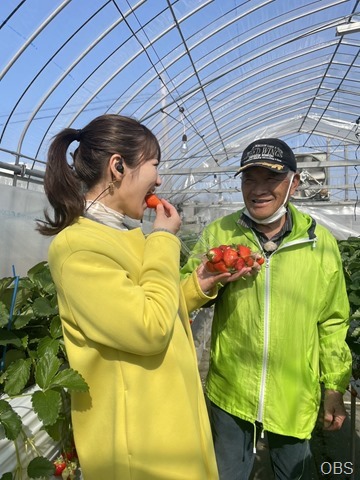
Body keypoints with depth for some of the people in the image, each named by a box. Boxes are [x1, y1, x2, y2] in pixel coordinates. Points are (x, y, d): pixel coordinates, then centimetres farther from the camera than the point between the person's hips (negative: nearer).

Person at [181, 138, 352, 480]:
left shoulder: (321, 242, -8)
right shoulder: (217, 234, -10)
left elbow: (332, 322, 2)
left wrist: (335, 386, 6)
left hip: (295, 397, 1)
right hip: (229, 392, 0)